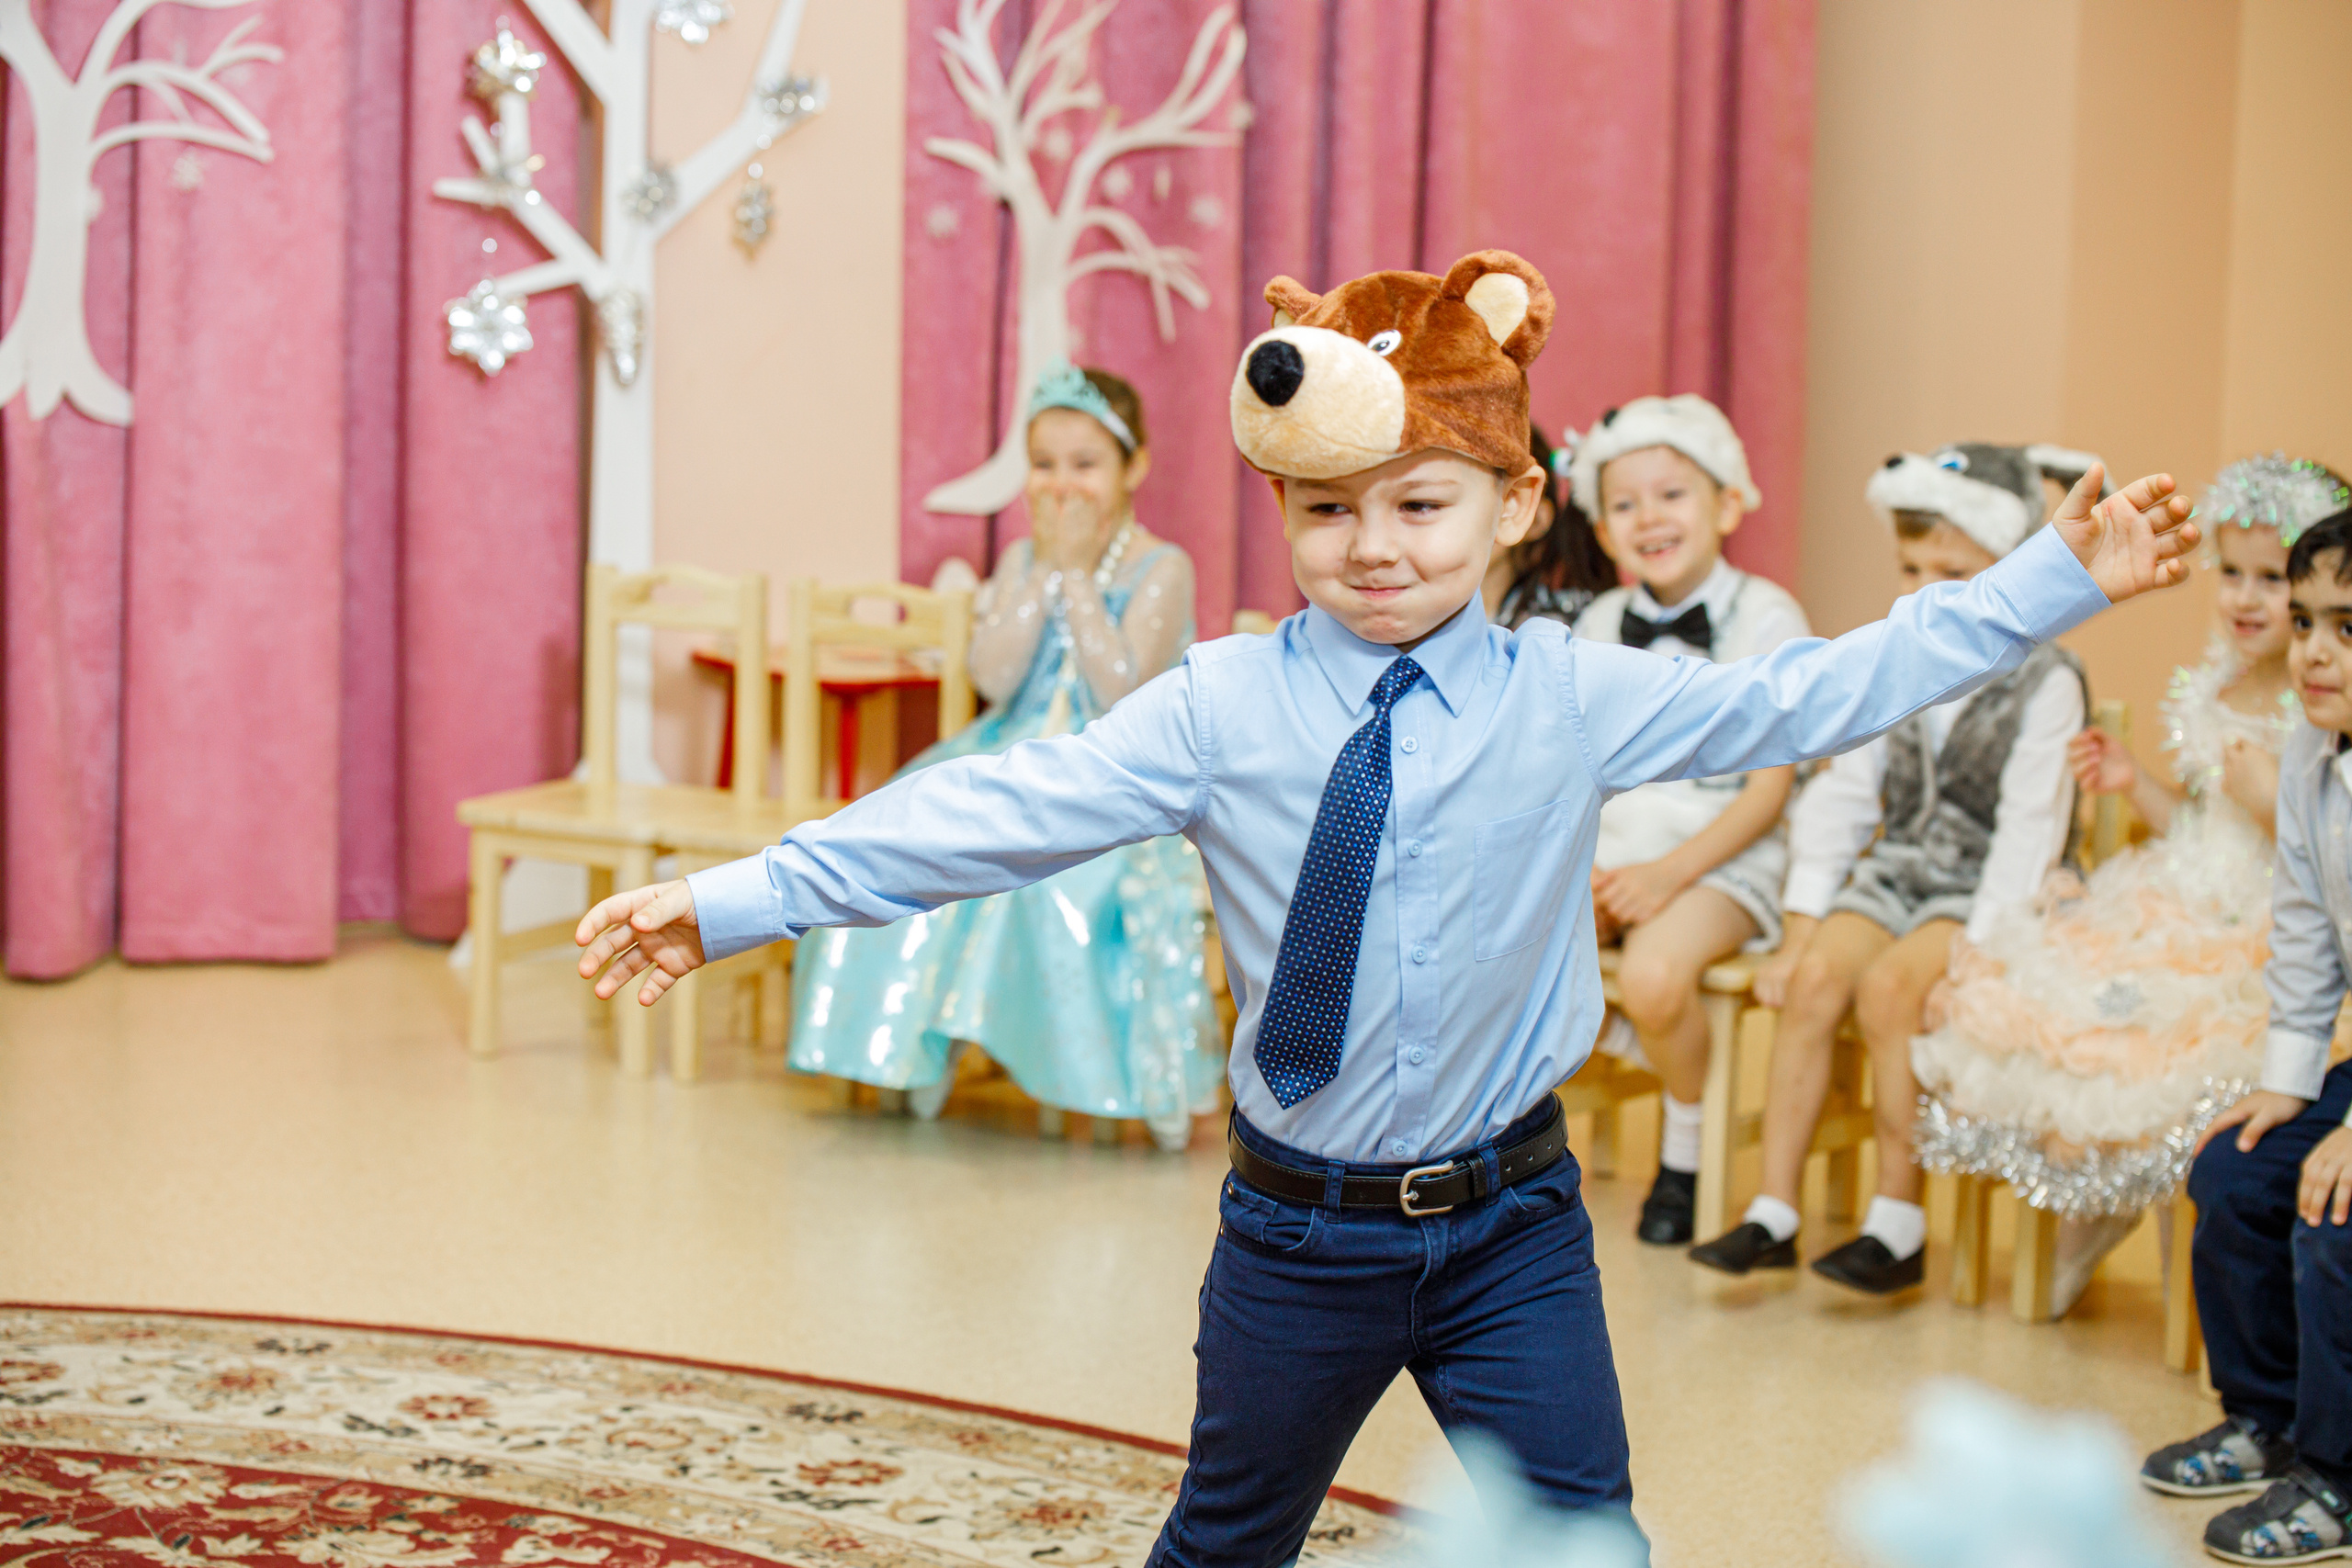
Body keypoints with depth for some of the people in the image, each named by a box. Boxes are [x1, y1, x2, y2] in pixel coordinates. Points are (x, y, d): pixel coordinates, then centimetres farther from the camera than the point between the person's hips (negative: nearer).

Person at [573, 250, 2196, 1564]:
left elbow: (1809, 697, -2)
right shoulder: (1216, 711, -9)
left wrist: (2055, 582, -4)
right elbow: (999, 813, -13)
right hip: (1299, 1230, 0)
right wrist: (735, 899, -18)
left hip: (1512, 1224, 1)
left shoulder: (1577, 702, -5)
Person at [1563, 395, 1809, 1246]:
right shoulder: (1597, 626, 14)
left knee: (1654, 972, -35)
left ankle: (1686, 1150, -4)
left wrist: (1670, 873, -18)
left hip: (1721, 855, -5)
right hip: (1611, 848, 5)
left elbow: (1770, 787, -8)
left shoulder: (1764, 616, -3)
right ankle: (1629, 1043, 6)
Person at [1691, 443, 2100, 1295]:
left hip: (1986, 895, -5)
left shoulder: (2045, 684, -9)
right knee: (1815, 977, -21)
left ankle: (1899, 1224, -19)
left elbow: (2029, 834, -15)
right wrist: (1800, 926, 0)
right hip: (1898, 872, 5)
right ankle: (1774, 1212, -17)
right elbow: (1840, 796, 9)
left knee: (1889, 987, -29)